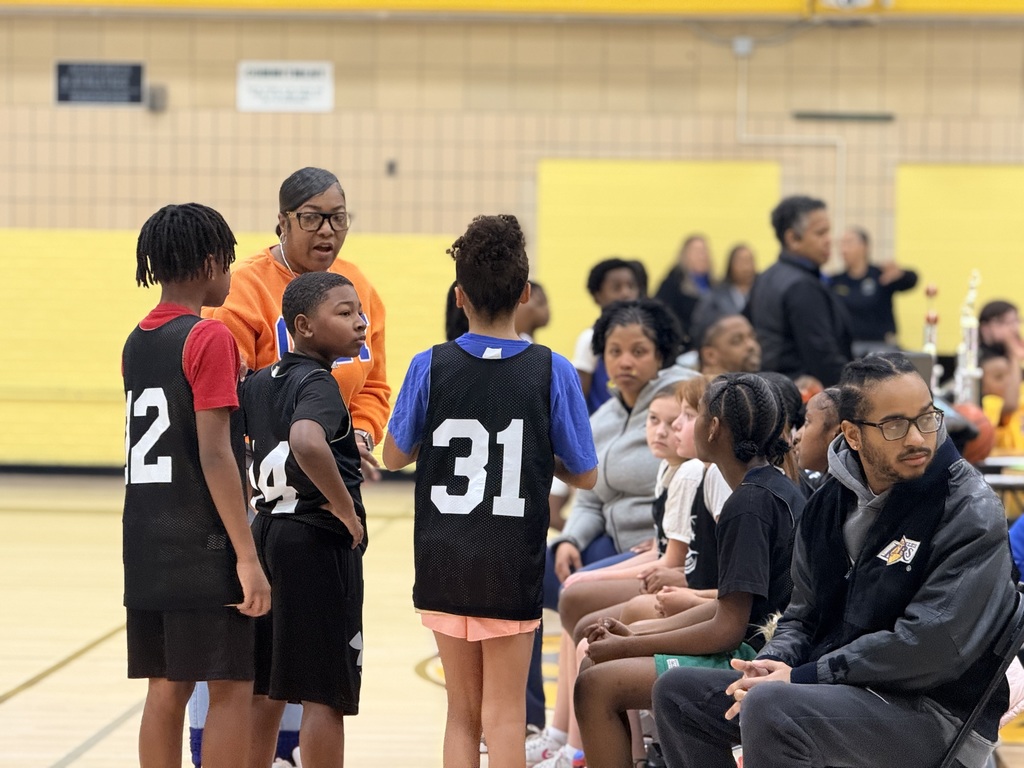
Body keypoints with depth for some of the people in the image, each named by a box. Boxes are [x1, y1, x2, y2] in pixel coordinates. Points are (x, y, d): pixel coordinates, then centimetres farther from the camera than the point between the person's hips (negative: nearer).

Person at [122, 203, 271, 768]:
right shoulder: (209, 338, -12)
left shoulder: (136, 341, 11)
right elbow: (214, 454, -17)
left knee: (166, 689, 9)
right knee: (231, 688, -1)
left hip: (146, 546, 7)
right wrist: (247, 556, -17)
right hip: (204, 546, -7)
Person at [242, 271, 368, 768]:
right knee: (326, 693, -2)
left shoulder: (259, 383, 9)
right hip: (319, 541, -8)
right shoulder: (317, 383, -15)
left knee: (265, 689, 13)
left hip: (268, 529, 8)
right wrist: (344, 505, -24)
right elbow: (307, 442, -35)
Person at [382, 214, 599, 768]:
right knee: (504, 716, 3)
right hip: (511, 568, -2)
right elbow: (584, 475, -1)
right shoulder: (551, 372, -9)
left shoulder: (431, 368, -6)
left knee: (462, 715, 13)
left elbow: (394, 456, 6)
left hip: (443, 564, 2)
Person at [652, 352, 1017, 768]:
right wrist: (773, 662, -6)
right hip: (843, 687, 8)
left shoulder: (972, 514, -13)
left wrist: (801, 677, -18)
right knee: (678, 692, 6)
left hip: (937, 713, -8)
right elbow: (805, 613, 18)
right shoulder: (832, 500, 9)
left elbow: (930, 646, -20)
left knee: (769, 707, -32)